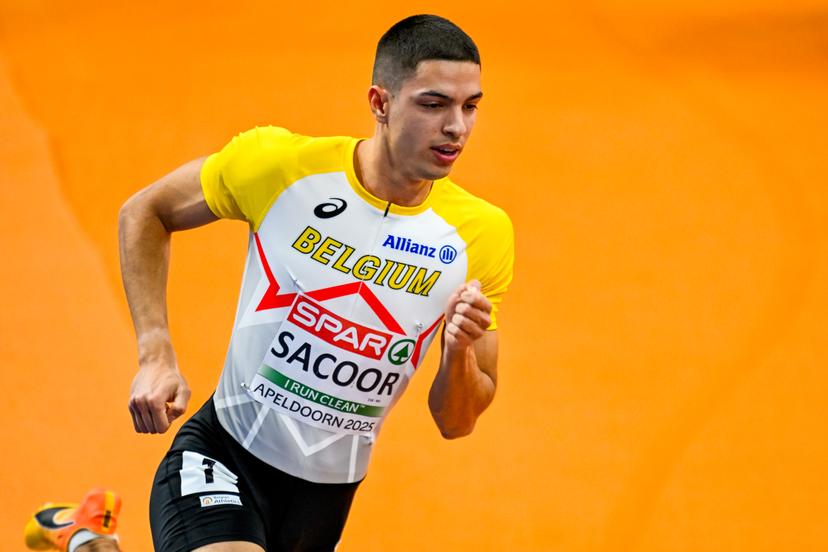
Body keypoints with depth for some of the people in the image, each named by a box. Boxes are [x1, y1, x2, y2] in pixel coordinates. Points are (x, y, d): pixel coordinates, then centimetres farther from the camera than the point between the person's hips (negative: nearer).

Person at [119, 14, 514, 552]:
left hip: (330, 492, 4)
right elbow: (145, 212, 4)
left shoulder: (481, 232, -7)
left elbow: (456, 422, 0)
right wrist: (156, 354, -6)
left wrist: (459, 351, -21)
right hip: (222, 453, -4)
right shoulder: (279, 163, -13)